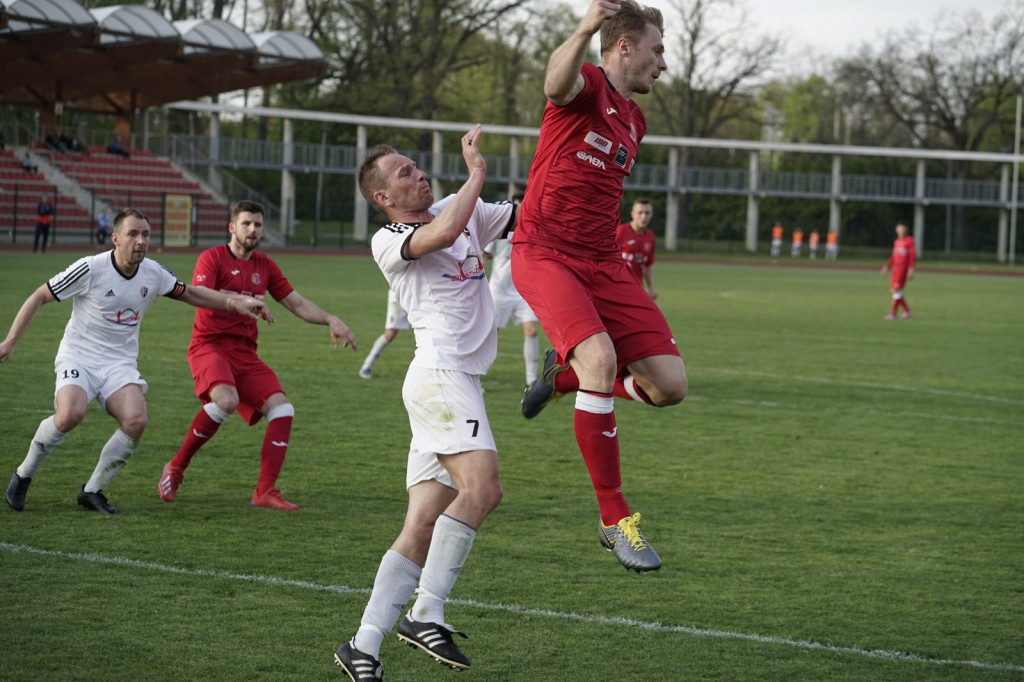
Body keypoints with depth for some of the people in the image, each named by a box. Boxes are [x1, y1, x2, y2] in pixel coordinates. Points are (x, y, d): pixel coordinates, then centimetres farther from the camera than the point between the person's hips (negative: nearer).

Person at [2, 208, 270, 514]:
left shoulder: (154, 273, -1)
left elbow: (190, 293, 18)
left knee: (136, 420, -24)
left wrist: (236, 302, 7)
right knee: (71, 414, -32)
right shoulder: (89, 269, -14)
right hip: (78, 358, -4)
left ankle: (92, 490, -4)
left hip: (120, 364, 4)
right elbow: (39, 297, -5)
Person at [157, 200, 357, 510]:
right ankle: (176, 467, -14)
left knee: (282, 409, -14)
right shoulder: (212, 258, -3)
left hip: (245, 353, 6)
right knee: (226, 400, -34)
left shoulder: (265, 266, 15)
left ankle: (265, 491, -10)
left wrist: (330, 320, 1)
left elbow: (297, 303, 19)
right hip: (210, 346, -6)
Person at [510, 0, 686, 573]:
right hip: (544, 255, -7)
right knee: (601, 357, -30)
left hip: (602, 263, 7)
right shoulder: (588, 85, -6)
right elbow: (558, 81, -33)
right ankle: (615, 518, -19)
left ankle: (565, 374, 25)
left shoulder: (634, 120, 19)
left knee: (669, 385, -5)